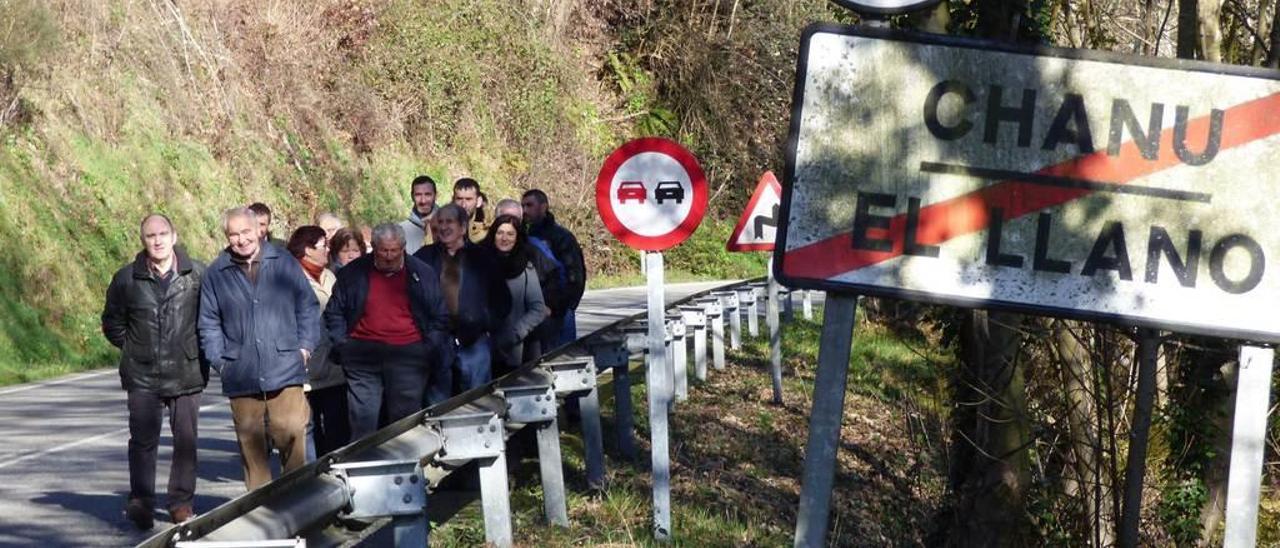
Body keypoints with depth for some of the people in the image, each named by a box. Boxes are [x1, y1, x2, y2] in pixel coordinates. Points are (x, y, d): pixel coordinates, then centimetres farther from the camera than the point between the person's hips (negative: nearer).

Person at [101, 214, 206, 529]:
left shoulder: (197, 275, -1)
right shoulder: (127, 279, 2)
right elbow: (112, 323, 14)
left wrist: (199, 349, 5)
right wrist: (133, 348, 6)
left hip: (187, 373, 0)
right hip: (142, 376, 0)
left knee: (186, 439, 6)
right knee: (143, 440, -5)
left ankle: (182, 502, 17)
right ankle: (141, 504, -2)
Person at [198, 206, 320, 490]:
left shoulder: (284, 264, 6)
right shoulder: (215, 275, 7)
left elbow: (308, 307, 9)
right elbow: (208, 324, 10)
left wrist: (305, 346, 0)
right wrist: (219, 359, 0)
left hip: (285, 371, -1)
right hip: (241, 378, 1)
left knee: (292, 432, -9)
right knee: (250, 443, 5)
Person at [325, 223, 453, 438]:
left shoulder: (423, 274, 7)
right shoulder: (352, 273, 8)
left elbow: (440, 316, 11)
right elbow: (334, 313, 15)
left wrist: (430, 348, 1)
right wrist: (342, 344, 4)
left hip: (408, 355, 0)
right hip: (363, 355, 0)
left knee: (406, 419, 2)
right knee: (363, 421, -3)